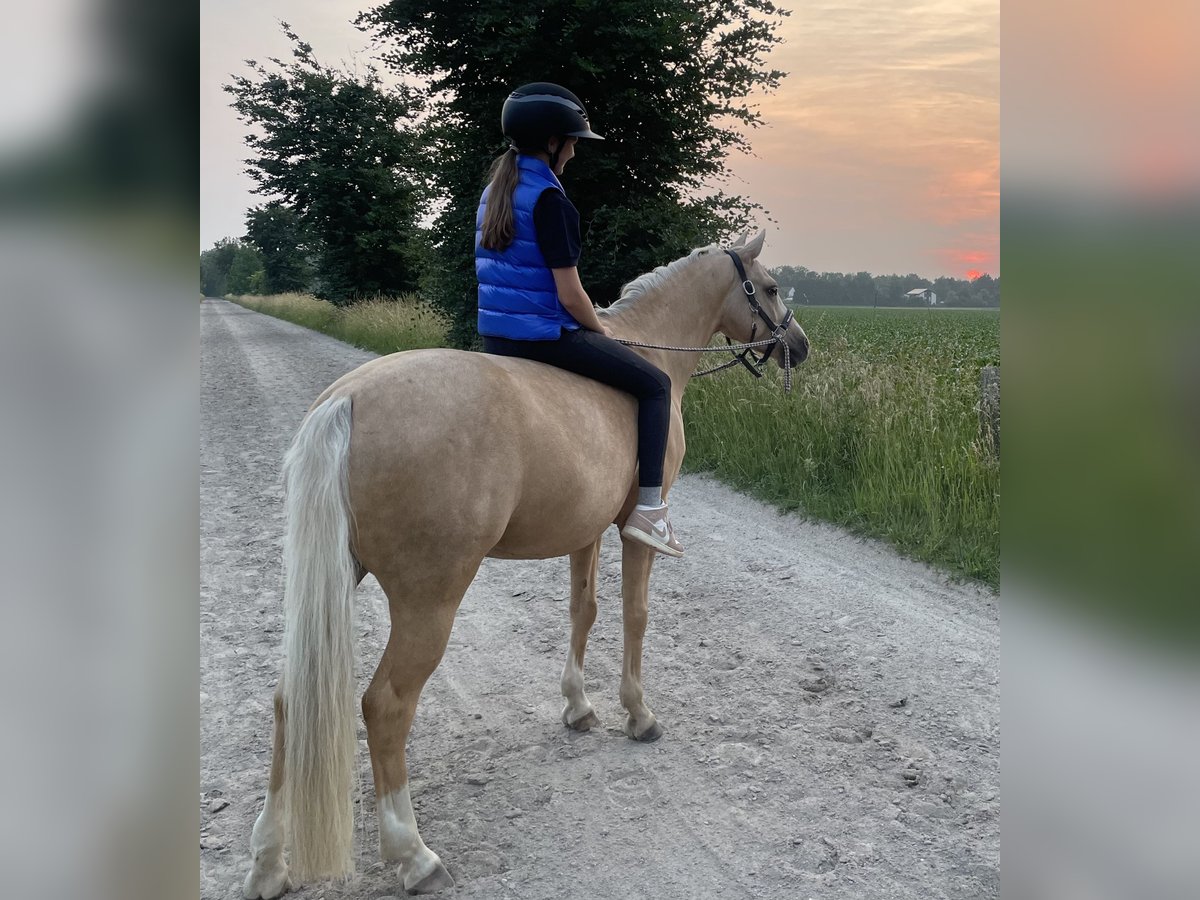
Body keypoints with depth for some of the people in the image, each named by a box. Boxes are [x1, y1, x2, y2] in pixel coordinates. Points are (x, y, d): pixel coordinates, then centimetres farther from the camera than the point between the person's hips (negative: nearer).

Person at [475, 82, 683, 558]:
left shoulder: (493, 191, 11)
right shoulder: (550, 201, -16)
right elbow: (569, 293, -18)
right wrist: (600, 330, 2)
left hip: (494, 335, 9)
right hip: (546, 334, -9)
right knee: (655, 384, 3)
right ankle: (649, 509, -2)